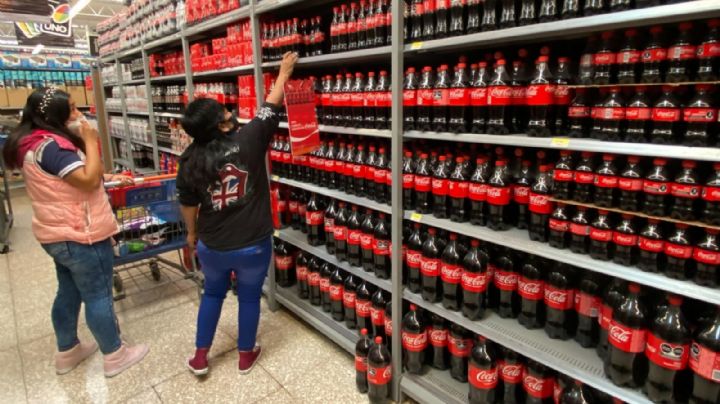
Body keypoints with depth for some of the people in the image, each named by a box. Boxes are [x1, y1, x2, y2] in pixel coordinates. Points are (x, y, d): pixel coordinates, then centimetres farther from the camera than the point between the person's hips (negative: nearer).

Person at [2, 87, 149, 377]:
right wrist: (90, 141, -19)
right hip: (80, 236, -10)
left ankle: (67, 352, 37)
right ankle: (115, 356, 18)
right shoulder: (50, 145, -23)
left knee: (69, 293, 21)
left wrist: (107, 177, 8)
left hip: (59, 234, 10)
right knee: (98, 297, 3)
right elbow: (89, 180, -28)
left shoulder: (37, 143, 10)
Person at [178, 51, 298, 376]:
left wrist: (192, 233, 20)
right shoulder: (249, 141, -18)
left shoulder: (190, 161, -8)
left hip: (212, 246, 3)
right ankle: (246, 355, 36)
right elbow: (270, 108, -6)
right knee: (249, 297, 18)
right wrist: (284, 72, 7)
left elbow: (188, 205, 3)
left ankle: (200, 357, 36)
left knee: (212, 293, 26)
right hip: (253, 244, -2)